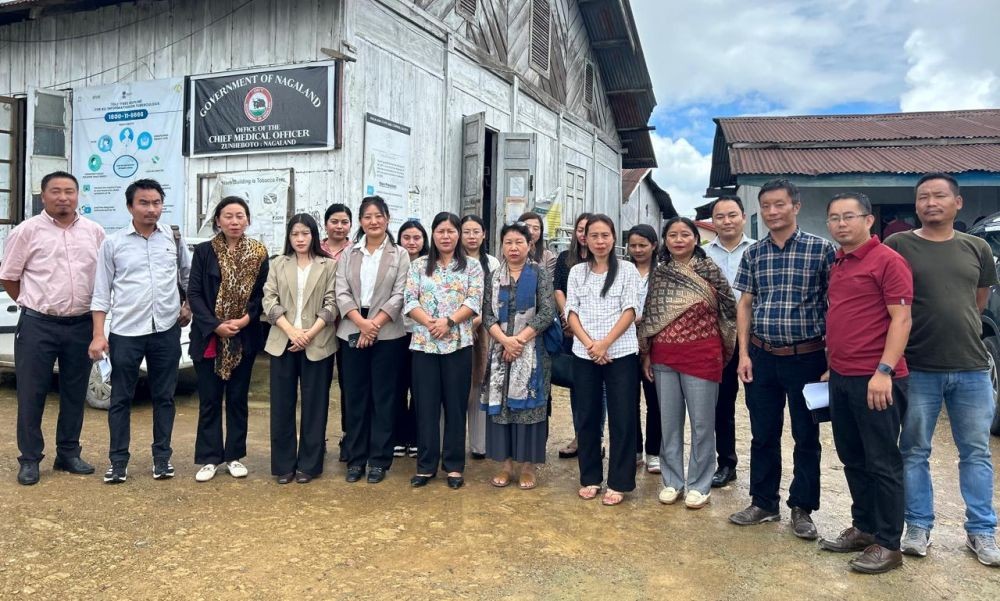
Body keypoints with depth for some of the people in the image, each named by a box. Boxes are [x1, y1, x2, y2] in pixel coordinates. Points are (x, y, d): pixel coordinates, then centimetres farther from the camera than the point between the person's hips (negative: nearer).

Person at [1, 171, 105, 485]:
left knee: (74, 393, 11)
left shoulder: (94, 231, 6)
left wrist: (88, 308, 10)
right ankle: (30, 459, 14)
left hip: (81, 325, 3)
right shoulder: (27, 230, -2)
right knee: (31, 394, 3)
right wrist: (34, 306, 6)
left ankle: (68, 454, 23)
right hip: (38, 325, -3)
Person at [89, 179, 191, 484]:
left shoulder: (174, 237, 3)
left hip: (166, 331, 1)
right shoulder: (113, 243, 0)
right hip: (125, 332, -1)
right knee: (121, 398, 6)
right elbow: (101, 292, 1)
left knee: (164, 397, 10)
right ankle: (118, 461, 18)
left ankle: (162, 457, 21)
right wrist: (98, 334, -4)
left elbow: (188, 275, 17)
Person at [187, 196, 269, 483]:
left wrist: (245, 320, -14)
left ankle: (235, 456, 20)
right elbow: (194, 294, -4)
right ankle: (209, 458, 14)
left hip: (244, 338, 1)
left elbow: (262, 294, 2)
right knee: (209, 400, 4)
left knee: (238, 398, 9)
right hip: (208, 337, -1)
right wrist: (214, 326, -15)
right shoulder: (203, 251, 0)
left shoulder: (259, 253, 2)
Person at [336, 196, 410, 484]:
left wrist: (375, 323, -14)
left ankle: (379, 459, 13)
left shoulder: (400, 255, 3)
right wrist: (361, 322, -14)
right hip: (352, 333, 2)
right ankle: (355, 458, 18)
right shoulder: (349, 254, 10)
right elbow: (342, 293, 1)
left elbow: (399, 295, -5)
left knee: (384, 397, 3)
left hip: (388, 334, -2)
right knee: (355, 396, 7)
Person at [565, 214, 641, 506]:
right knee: (587, 416, 9)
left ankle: (618, 482, 11)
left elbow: (630, 311, -5)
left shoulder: (627, 270, 2)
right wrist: (589, 344, -12)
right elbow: (571, 312, 3)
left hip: (621, 353, -2)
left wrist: (605, 343, -15)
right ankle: (590, 478, 21)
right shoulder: (577, 272, 9)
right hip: (584, 355, 2)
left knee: (622, 418, 1)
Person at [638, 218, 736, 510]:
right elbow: (648, 316, 10)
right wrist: (645, 354, 8)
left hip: (702, 355, -3)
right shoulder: (659, 274, 6)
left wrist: (723, 351, 3)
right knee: (669, 420, 10)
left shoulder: (710, 270, -3)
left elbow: (728, 311, 2)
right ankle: (672, 480, 24)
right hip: (664, 358, 3)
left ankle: (699, 484, 19)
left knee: (702, 422, 5)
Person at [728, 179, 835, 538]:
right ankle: (763, 503, 26)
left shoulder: (821, 249, -5)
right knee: (763, 435, 12)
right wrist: (744, 353, 2)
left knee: (806, 437, 8)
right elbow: (745, 304, 9)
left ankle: (802, 509, 23)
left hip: (806, 357, -3)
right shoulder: (753, 254, 6)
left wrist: (831, 354, -5)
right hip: (762, 357, 3)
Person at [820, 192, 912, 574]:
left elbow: (901, 318, -14)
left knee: (882, 463, 2)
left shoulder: (887, 260, -9)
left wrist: (884, 371, -21)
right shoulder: (837, 264, 15)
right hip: (841, 378, 8)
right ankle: (863, 528, 29)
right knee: (852, 459, 15)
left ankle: (888, 544, 13)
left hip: (874, 379, -8)